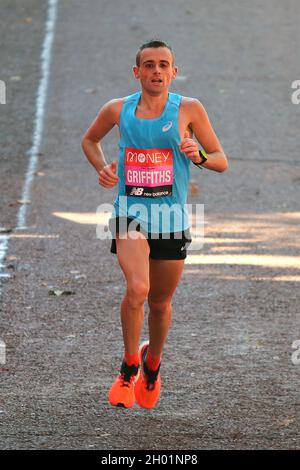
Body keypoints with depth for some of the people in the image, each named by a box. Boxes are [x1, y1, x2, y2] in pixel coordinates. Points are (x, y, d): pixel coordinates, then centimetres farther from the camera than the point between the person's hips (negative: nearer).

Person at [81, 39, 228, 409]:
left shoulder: (188, 110, -2)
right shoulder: (118, 110, 2)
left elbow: (222, 161, 3)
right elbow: (89, 140, 23)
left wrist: (199, 156, -19)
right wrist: (102, 167, 4)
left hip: (171, 218, 1)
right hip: (129, 214, -1)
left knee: (160, 302, 13)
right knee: (137, 289, -24)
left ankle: (152, 363, 43)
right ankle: (129, 367, -2)